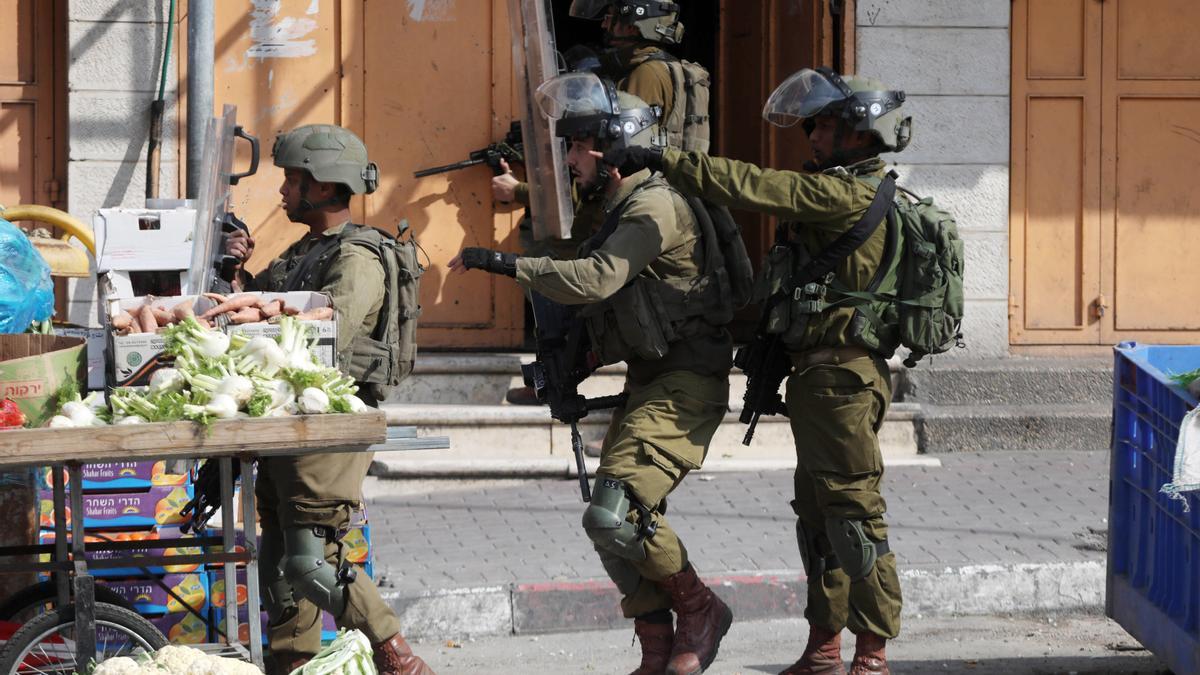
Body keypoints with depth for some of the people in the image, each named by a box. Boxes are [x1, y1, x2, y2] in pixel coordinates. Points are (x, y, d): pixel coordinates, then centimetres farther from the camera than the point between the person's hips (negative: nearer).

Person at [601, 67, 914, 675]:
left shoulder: (851, 194, -14)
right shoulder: (845, 193, 18)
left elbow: (758, 188, -21)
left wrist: (663, 162, -18)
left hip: (844, 378, -11)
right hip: (818, 376, 11)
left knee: (852, 509, -8)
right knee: (818, 511, 13)